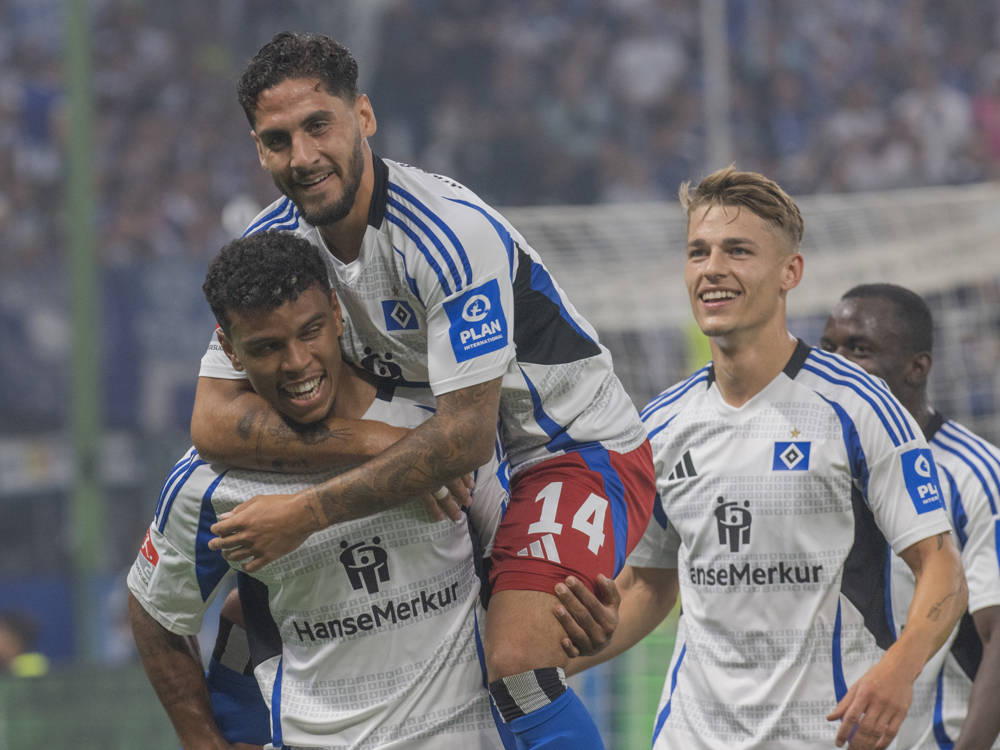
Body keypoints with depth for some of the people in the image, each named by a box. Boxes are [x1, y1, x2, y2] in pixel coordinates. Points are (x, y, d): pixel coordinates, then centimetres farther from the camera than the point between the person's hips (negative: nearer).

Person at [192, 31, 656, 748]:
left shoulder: (453, 232, -28)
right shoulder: (270, 245, -7)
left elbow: (466, 434, -29)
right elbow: (212, 421, -12)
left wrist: (310, 512, -29)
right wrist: (375, 441, -25)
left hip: (579, 447, -7)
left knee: (517, 667, -30)